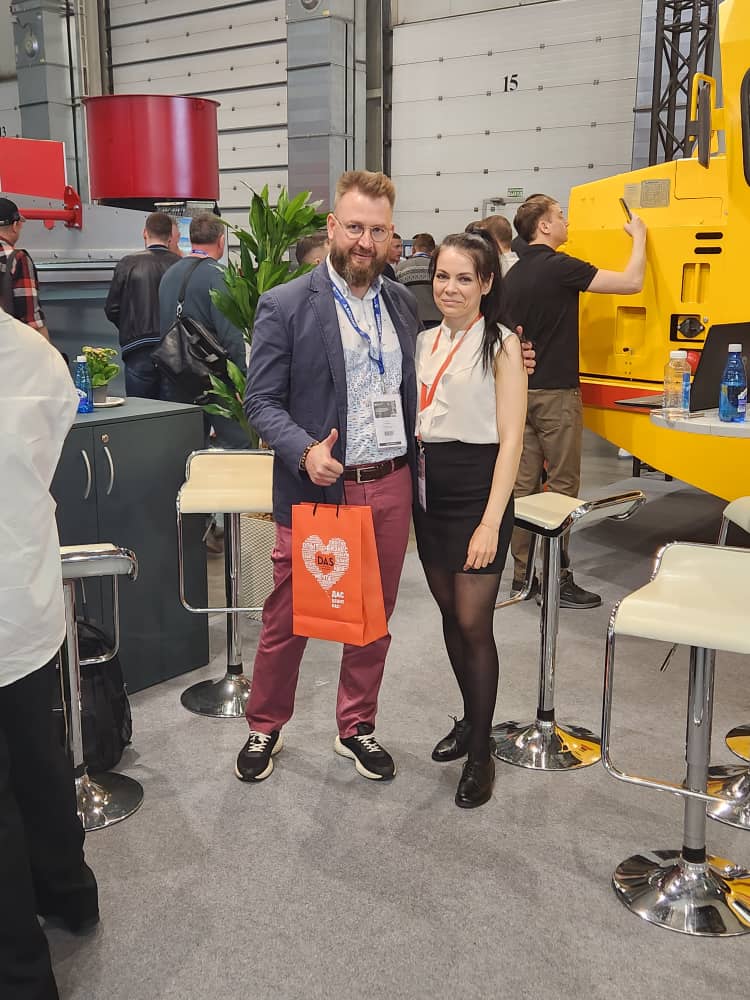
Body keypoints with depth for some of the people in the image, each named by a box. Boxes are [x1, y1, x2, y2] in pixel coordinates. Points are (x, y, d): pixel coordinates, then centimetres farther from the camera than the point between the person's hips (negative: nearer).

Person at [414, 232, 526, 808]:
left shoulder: (501, 344, -8)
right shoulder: (425, 342, 10)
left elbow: (511, 438, -13)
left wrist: (491, 522, -19)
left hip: (477, 486, -6)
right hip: (428, 486, 6)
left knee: (473, 623, -3)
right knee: (450, 613, 14)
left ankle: (481, 750, 12)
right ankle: (472, 718, 33)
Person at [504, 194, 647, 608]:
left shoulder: (515, 274, 11)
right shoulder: (559, 267, -14)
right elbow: (631, 283, -14)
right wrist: (639, 236, 1)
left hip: (523, 390, 8)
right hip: (555, 393, -8)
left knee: (524, 484, 8)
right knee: (561, 487, -1)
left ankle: (523, 574, 14)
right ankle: (558, 579, 3)